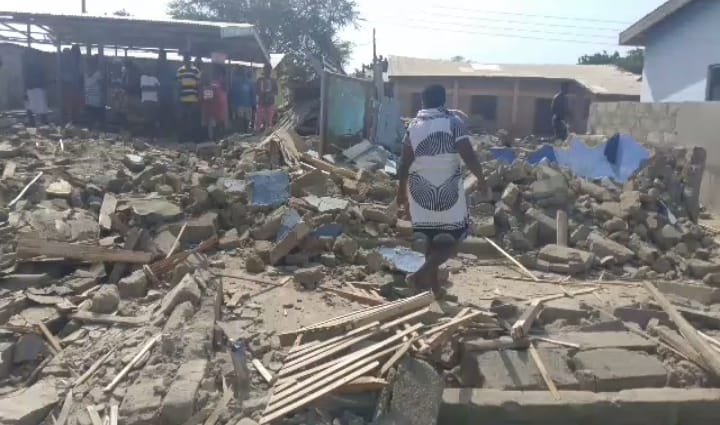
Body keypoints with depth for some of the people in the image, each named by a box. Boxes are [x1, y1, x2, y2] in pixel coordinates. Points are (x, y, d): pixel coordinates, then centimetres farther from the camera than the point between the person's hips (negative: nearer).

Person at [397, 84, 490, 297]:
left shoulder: (413, 126, 3)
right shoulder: (454, 122, -6)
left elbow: (404, 164, 0)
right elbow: (468, 156, -14)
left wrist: (402, 193, 10)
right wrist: (481, 180, 0)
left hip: (421, 192, 4)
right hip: (448, 191, -3)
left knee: (431, 241, 17)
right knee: (450, 241, 7)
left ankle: (433, 283, 23)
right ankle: (422, 273, -12)